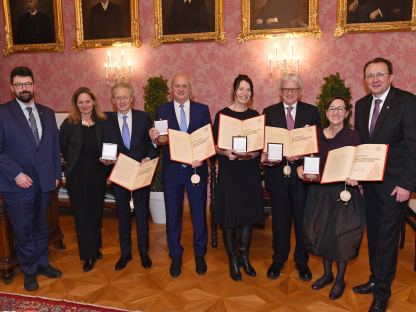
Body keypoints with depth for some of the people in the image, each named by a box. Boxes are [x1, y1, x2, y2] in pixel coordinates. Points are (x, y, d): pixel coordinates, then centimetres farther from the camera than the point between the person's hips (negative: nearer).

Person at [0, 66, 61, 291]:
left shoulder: (47, 114, 9)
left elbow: (55, 146, 12)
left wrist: (56, 174, 9)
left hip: (44, 183, 4)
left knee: (41, 228, 17)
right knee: (23, 231, 9)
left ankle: (42, 264, 35)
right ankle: (29, 272, 27)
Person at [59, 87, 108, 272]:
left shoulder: (102, 123, 2)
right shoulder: (69, 124, -5)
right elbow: (62, 147, 4)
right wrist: (74, 162, 3)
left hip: (97, 174, 2)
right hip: (77, 175, -2)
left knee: (96, 212, 13)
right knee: (82, 214, 3)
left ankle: (95, 248, 31)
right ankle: (88, 254, 13)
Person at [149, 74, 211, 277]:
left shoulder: (202, 109, 2)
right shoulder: (162, 111, 3)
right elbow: (159, 141, 0)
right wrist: (154, 138, -23)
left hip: (196, 168, 0)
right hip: (171, 170, 0)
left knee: (199, 213, 10)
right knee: (173, 215, 10)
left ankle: (200, 254, 30)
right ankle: (175, 256, 29)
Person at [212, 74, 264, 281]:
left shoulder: (255, 115, 9)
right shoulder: (222, 114, -2)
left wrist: (255, 153, -10)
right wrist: (225, 152, -21)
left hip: (250, 171, 4)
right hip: (228, 171, -3)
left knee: (248, 214, 9)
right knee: (229, 216, 2)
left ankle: (244, 257, 27)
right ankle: (233, 260, 18)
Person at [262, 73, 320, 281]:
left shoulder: (311, 112, 5)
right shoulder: (269, 112, 6)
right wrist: (265, 155, -18)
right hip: (277, 172, 0)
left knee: (302, 218, 8)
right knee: (280, 219, 10)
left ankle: (302, 261, 26)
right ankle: (278, 260, 27)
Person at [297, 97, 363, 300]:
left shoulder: (353, 137, -8)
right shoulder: (317, 135, 4)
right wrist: (300, 168, -11)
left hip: (344, 191, -4)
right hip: (320, 191, 4)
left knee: (341, 234, 4)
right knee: (322, 232, 12)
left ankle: (340, 279, 25)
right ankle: (327, 273, 33)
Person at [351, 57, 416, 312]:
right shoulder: (361, 105, 7)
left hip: (394, 183, -5)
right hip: (369, 181, 6)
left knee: (387, 238, 4)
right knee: (373, 234, 18)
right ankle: (376, 279, 36)